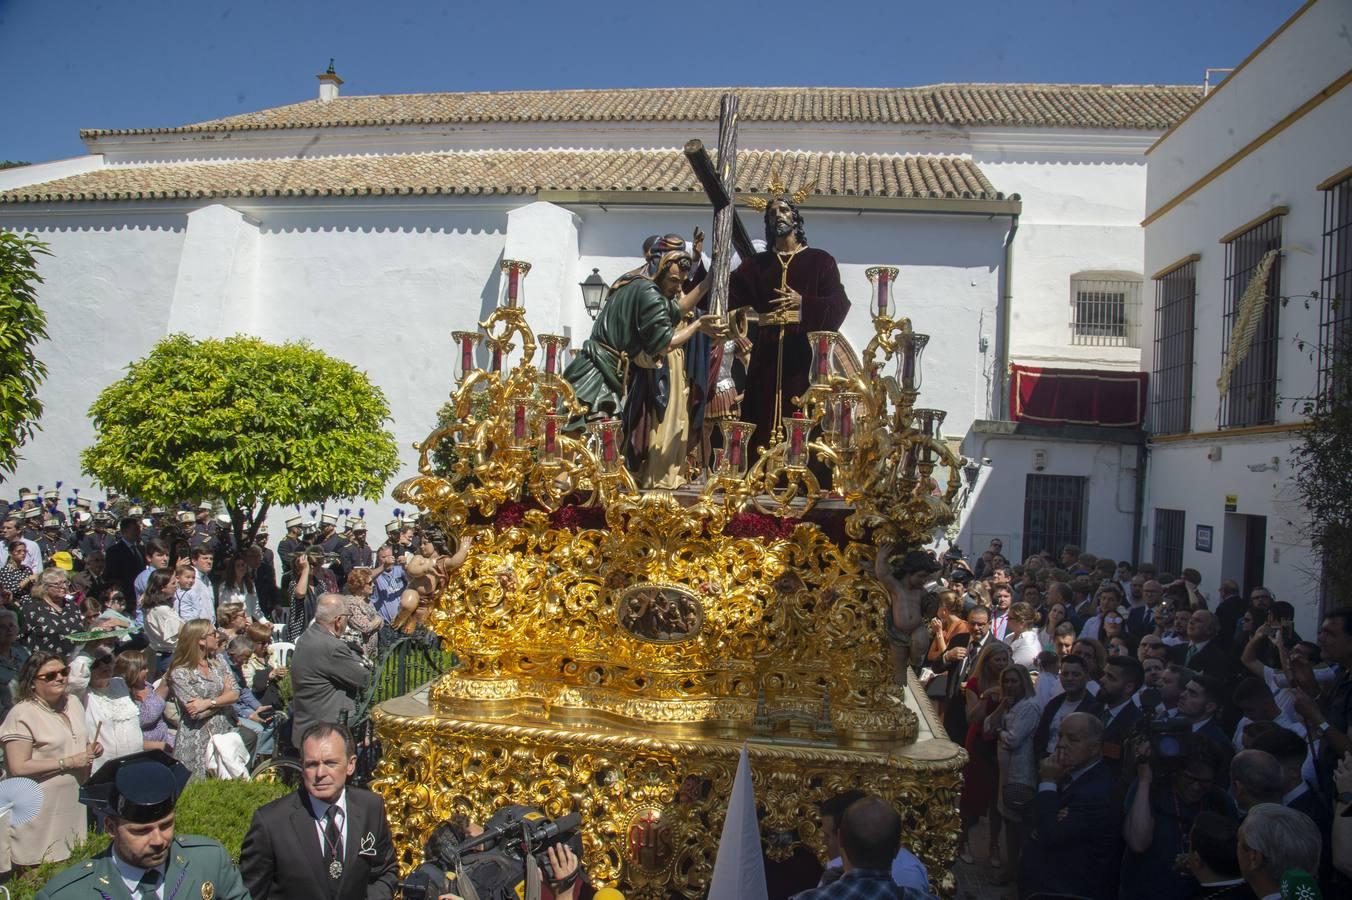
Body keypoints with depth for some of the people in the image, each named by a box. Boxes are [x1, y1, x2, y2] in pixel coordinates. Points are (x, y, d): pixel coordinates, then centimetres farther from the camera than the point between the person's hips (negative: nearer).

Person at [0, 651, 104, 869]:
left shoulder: (73, 702, 8)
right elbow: (18, 767, -19)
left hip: (76, 801, 7)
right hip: (42, 809, -7)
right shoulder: (22, 714, -14)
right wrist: (68, 762, -19)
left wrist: (92, 749, 1)